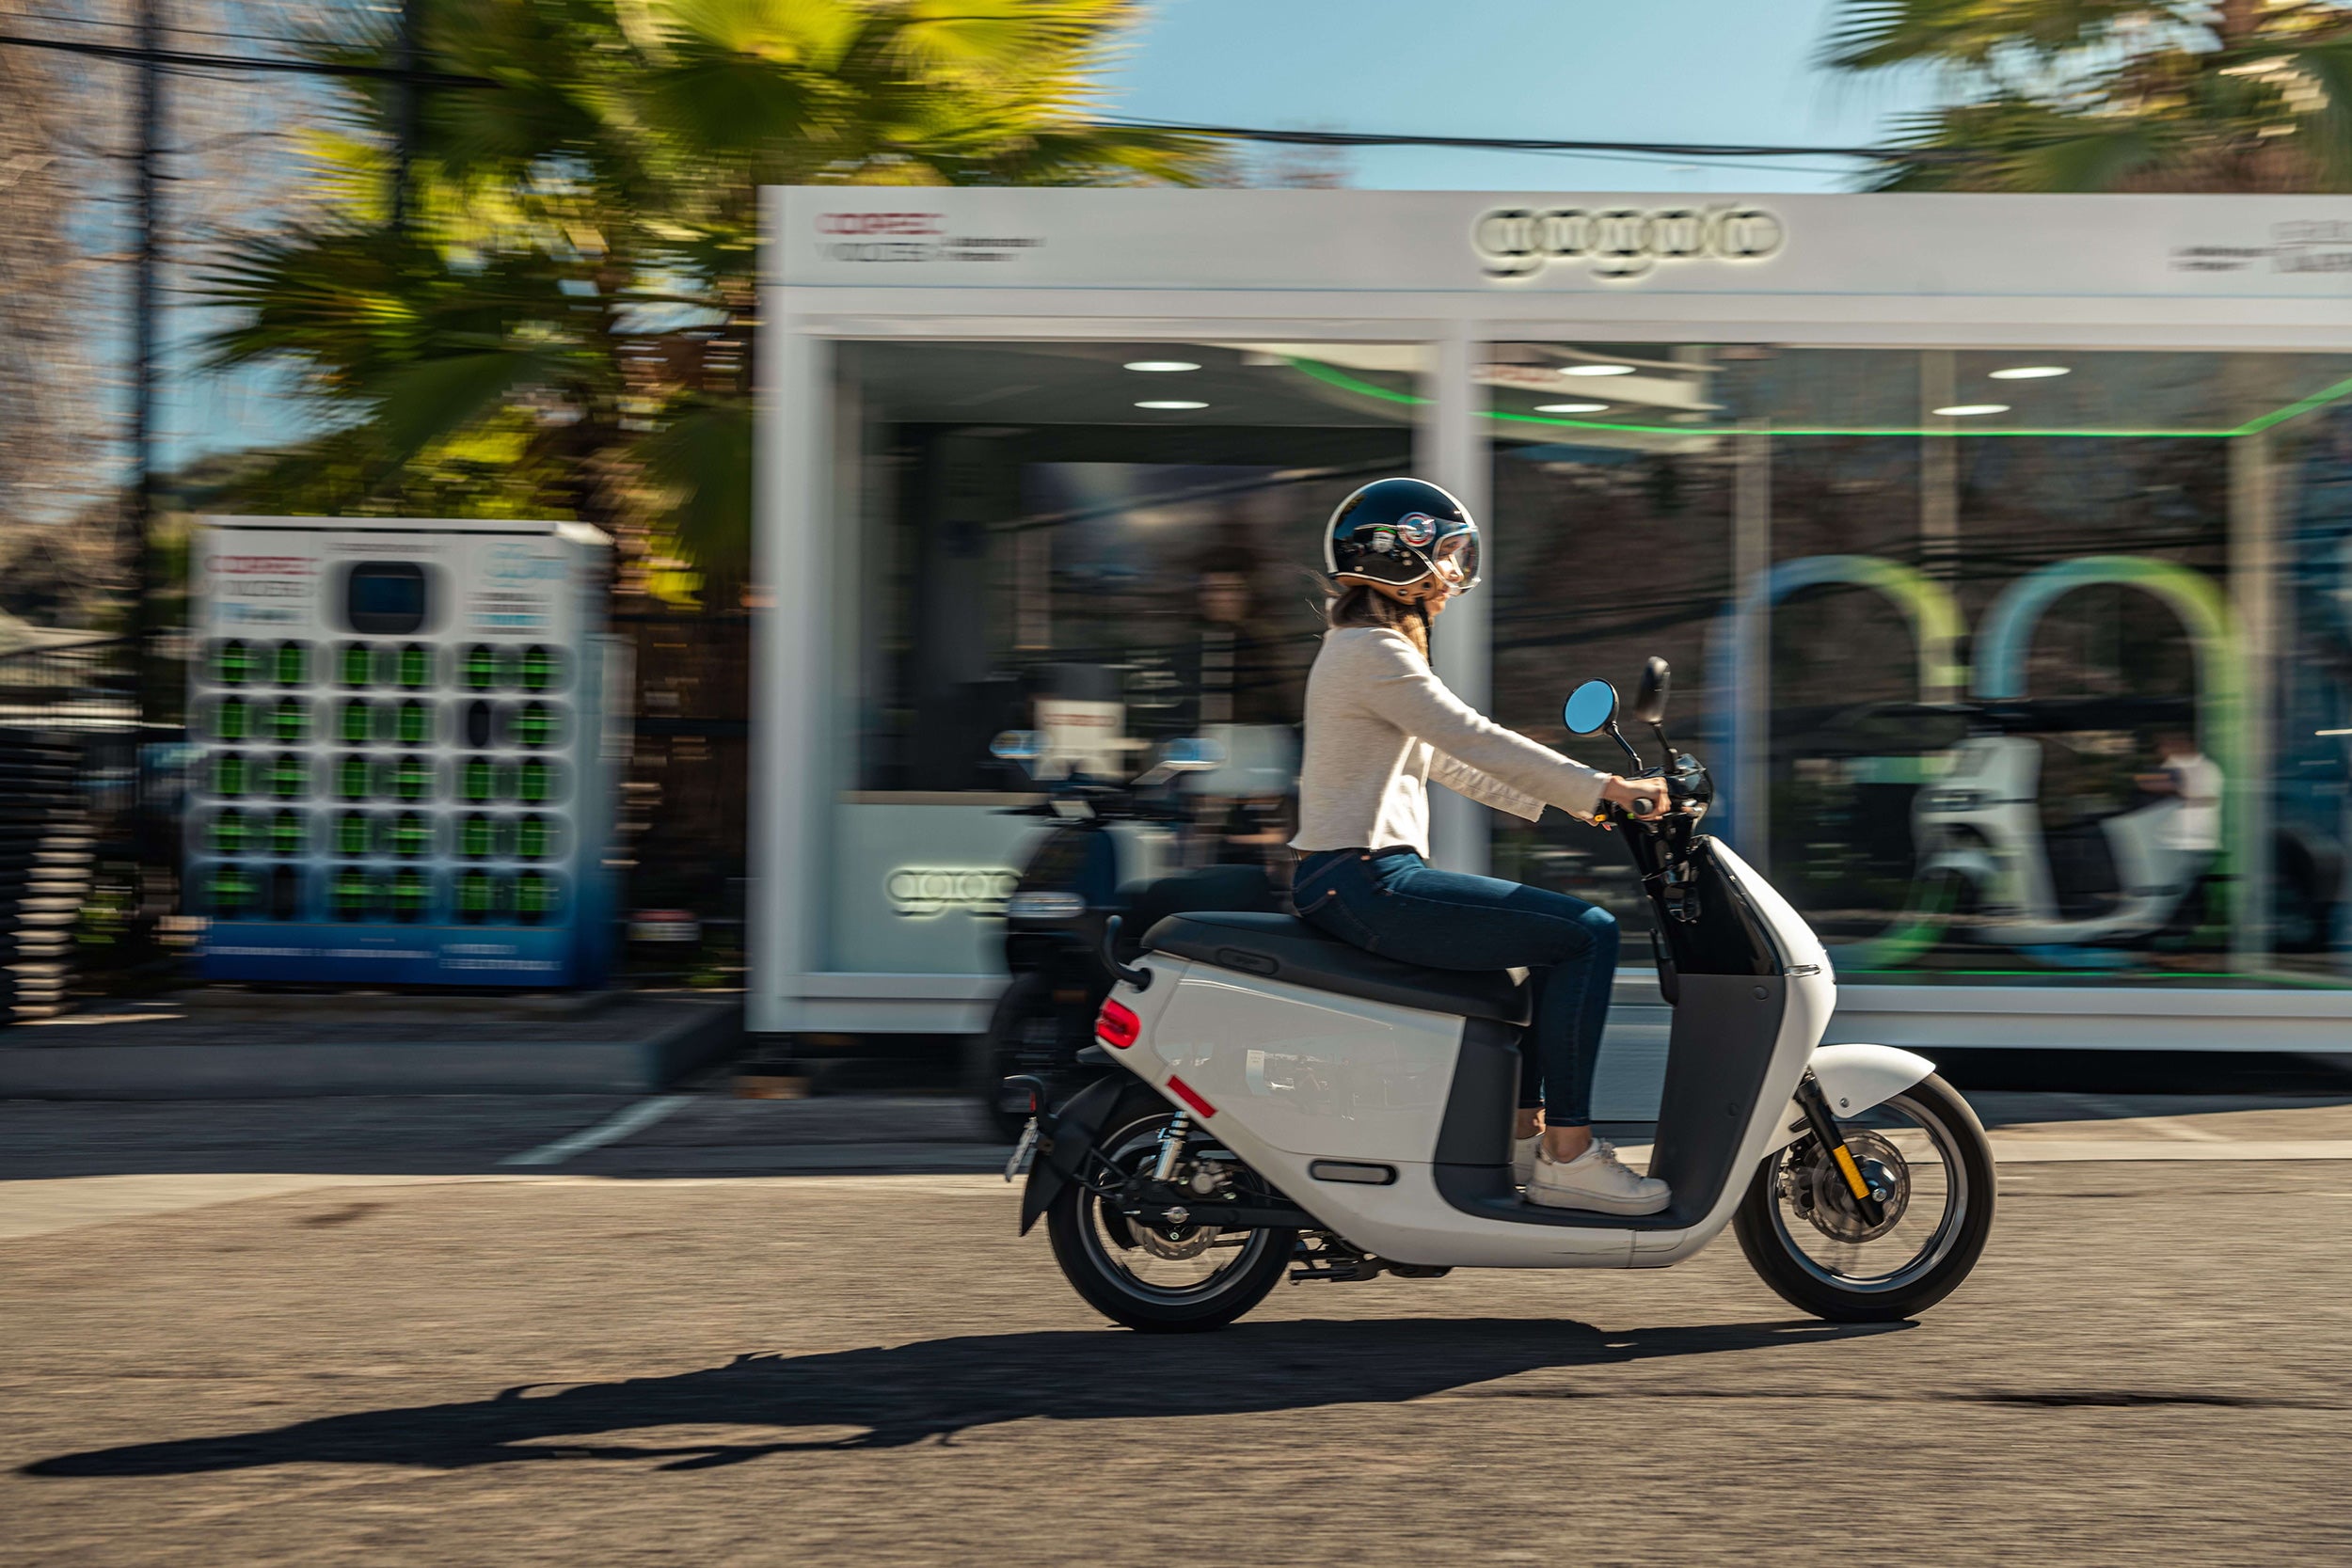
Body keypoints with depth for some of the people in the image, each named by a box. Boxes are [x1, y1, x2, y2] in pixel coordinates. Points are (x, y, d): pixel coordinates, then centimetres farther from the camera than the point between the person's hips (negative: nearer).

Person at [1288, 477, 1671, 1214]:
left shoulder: (1361, 647, 19)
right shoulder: (1374, 654, -14)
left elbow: (1446, 760, 22)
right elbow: (1477, 741, -19)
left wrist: (1564, 798, 16)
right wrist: (1602, 788, -14)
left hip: (1358, 881, 11)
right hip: (1366, 883, -11)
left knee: (1557, 933, 21)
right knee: (1587, 933, -12)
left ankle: (1523, 1130, 20)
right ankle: (1568, 1156, -7)